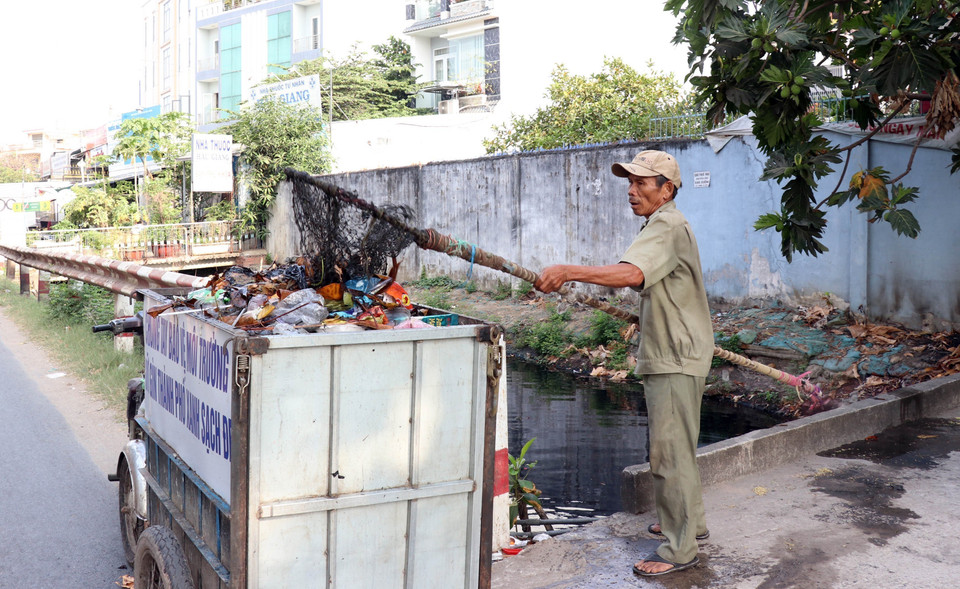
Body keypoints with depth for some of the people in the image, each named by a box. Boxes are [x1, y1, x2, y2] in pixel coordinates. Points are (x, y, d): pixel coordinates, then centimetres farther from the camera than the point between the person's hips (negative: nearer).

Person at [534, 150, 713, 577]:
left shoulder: (667, 226, -19)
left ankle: (679, 550, 5)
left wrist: (569, 271, -41)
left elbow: (632, 273, -38)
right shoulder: (666, 226, 17)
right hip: (670, 355, 11)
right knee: (676, 446, 21)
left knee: (670, 452, -5)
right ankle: (690, 521, 36)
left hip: (675, 361, -11)